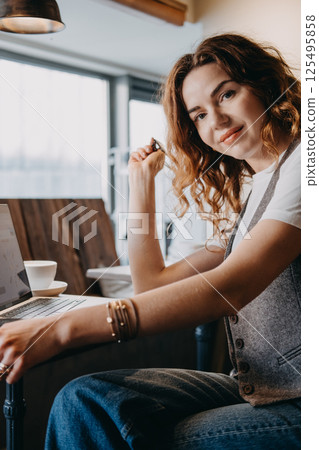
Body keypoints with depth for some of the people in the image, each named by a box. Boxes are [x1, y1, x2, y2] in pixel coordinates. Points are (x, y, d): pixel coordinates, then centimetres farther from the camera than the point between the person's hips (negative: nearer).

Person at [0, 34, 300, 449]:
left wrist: (63, 328, -27)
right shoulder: (246, 197, 18)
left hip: (299, 404, -7)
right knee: (84, 401, -12)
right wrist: (142, 182, 13)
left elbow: (230, 288, -24)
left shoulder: (302, 162, -10)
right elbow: (152, 284, 14)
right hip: (254, 392, 7)